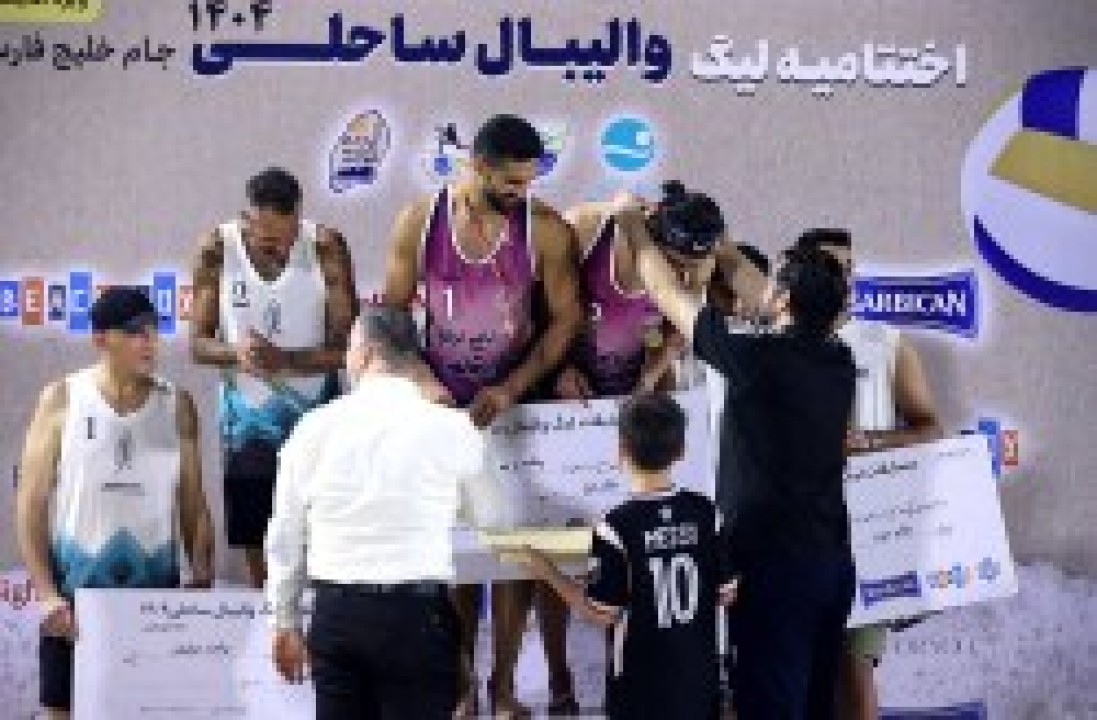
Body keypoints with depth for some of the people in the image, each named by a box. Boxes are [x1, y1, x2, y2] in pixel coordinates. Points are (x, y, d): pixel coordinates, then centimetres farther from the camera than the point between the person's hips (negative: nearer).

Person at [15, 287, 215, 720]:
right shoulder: (62, 400, -3)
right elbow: (31, 503, -3)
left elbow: (193, 506, 6)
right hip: (76, 589, -1)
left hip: (155, 589, 2)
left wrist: (203, 583, -3)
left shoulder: (177, 407, 3)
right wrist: (45, 591, -11)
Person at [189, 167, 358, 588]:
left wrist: (284, 359, -29)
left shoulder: (326, 248, -14)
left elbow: (346, 346, -13)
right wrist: (236, 354, -26)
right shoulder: (217, 251, -9)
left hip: (313, 415, -2)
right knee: (255, 548, 10)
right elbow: (199, 343, -4)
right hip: (247, 416, 2)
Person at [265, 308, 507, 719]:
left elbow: (286, 536, 6)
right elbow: (489, 516, 13)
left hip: (335, 610, 2)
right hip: (417, 611, -2)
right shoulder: (450, 426, -3)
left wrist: (286, 621, 18)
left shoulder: (315, 427, 0)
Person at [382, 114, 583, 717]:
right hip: (442, 404, 1)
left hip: (515, 402, -1)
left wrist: (512, 390, -13)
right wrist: (421, 380, -13)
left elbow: (564, 319, -5)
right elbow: (393, 313, 1)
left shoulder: (545, 230, -11)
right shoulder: (419, 223, -7)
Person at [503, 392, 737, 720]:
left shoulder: (617, 526, -18)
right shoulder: (707, 514, -6)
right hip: (698, 678, 4)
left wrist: (548, 572, -4)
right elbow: (727, 593, 1)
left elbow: (604, 614, -14)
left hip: (641, 685, -3)